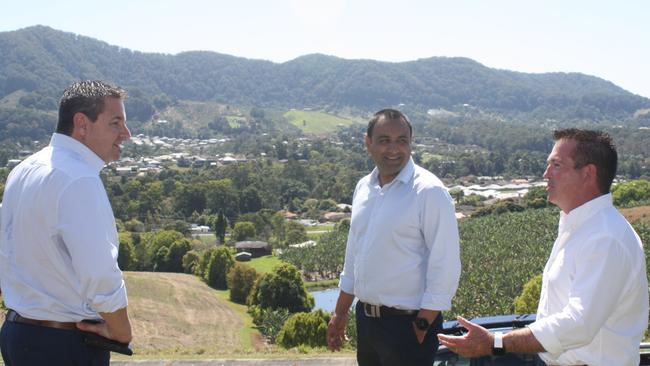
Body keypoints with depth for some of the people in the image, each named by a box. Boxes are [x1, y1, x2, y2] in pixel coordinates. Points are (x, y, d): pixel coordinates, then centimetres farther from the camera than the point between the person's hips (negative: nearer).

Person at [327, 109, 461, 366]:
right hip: (366, 318, 6)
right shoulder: (364, 187, 6)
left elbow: (445, 266, -16)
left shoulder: (429, 191, -15)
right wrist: (340, 313, 16)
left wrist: (422, 327, -15)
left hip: (407, 323, -6)